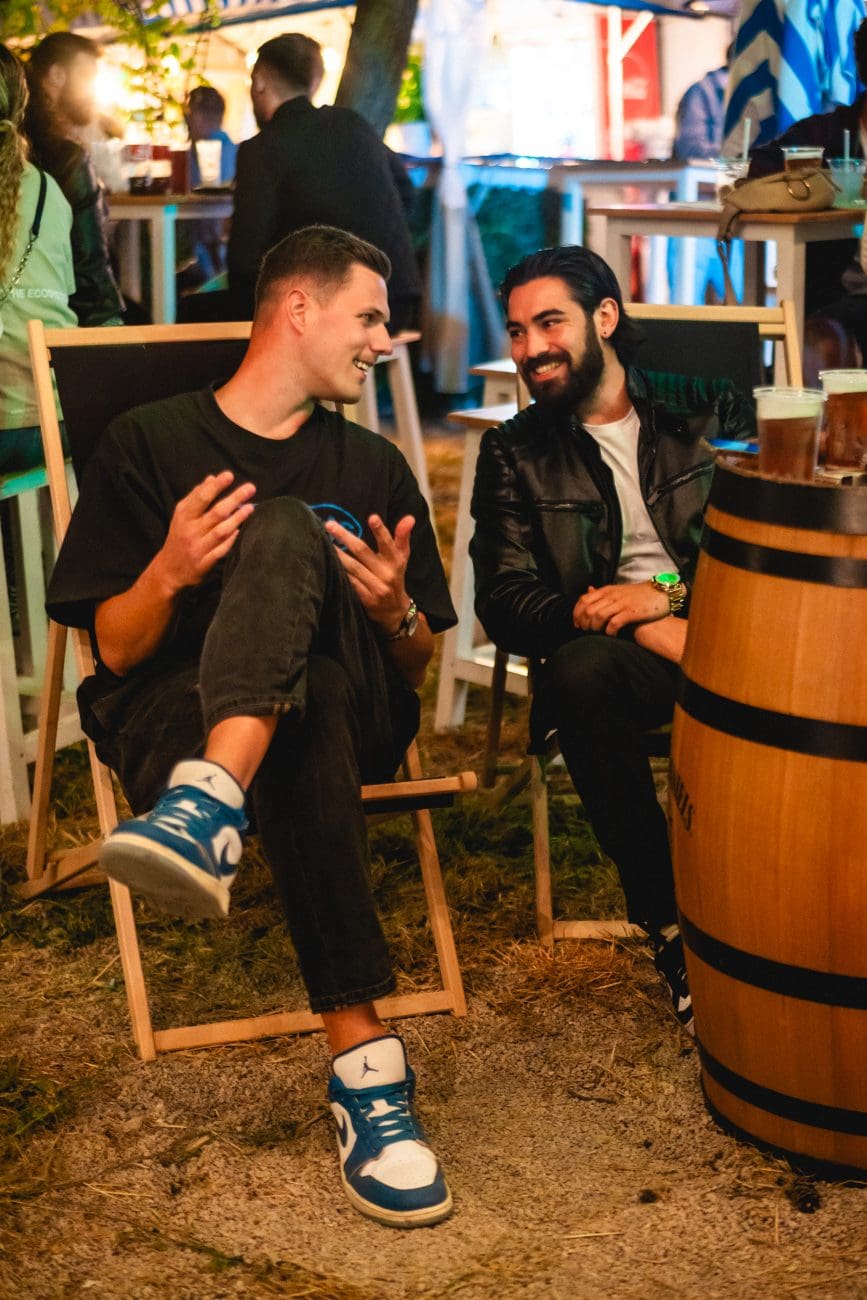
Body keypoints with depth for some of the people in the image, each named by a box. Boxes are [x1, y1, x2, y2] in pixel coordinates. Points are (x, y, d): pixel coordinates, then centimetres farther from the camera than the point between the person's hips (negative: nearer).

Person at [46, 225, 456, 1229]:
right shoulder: (148, 444, 9)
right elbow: (114, 654, 3)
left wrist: (397, 612, -7)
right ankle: (365, 1059, -47)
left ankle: (211, 808, -53)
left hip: (353, 711, 2)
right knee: (302, 733, -40)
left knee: (283, 532, -31)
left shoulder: (373, 467, 19)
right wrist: (169, 573, -19)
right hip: (174, 721, -1)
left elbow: (417, 671, 18)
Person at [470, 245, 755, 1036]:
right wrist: (641, 627, -13)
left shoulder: (711, 412, 17)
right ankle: (670, 925, -24)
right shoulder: (514, 453, 16)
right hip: (615, 646, 0)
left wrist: (668, 592, -13)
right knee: (579, 672, -37)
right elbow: (505, 604, 2)